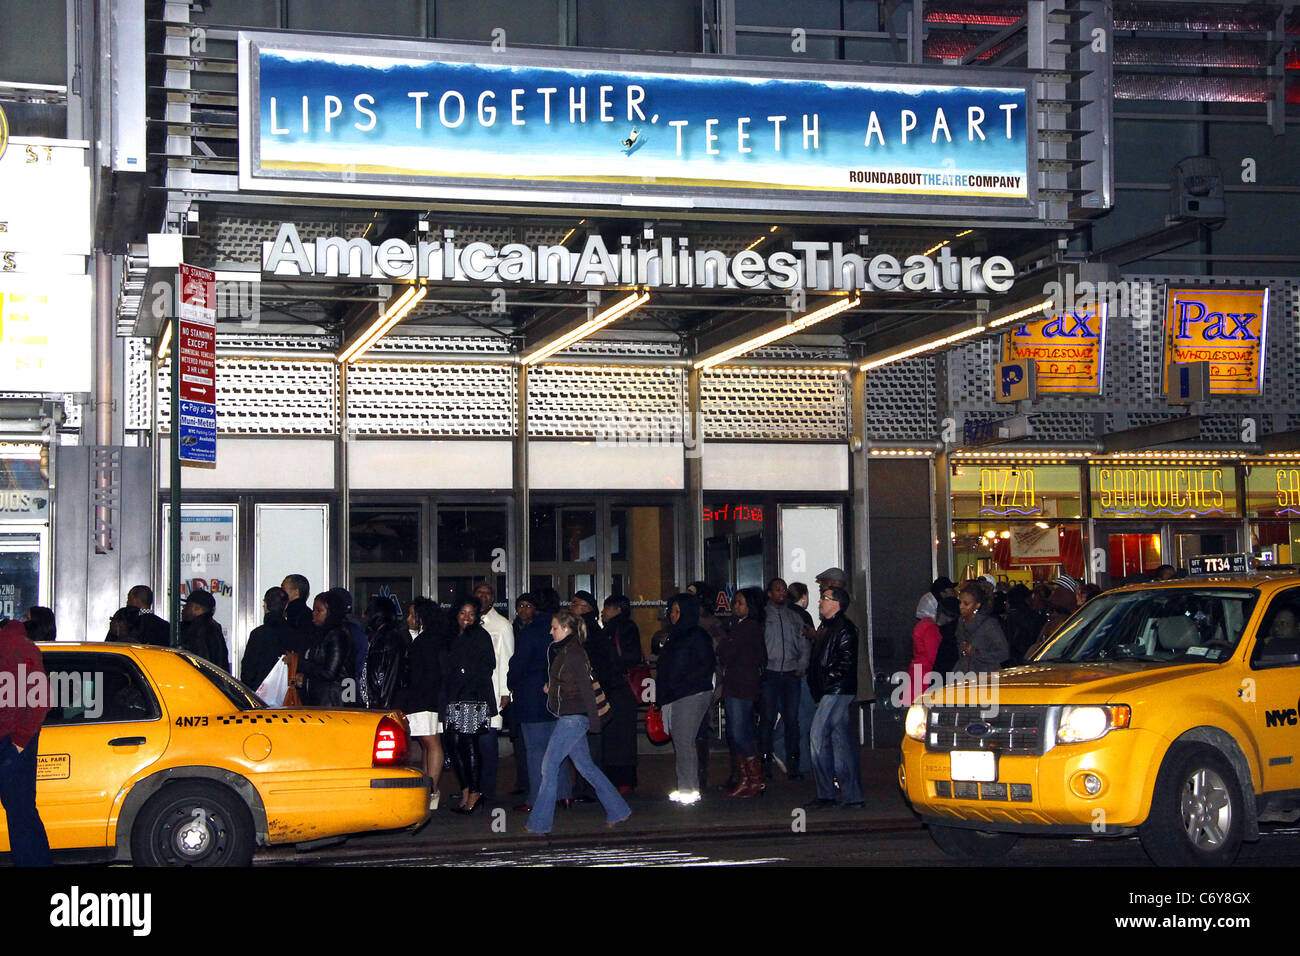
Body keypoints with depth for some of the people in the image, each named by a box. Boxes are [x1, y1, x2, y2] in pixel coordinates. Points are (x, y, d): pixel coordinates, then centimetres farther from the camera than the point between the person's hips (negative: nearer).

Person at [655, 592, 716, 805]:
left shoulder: (697, 636, -7)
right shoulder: (674, 636, 18)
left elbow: (708, 664, -13)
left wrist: (684, 682, -18)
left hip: (692, 695, -9)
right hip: (673, 697, 9)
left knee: (685, 741, -11)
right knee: (679, 742, 8)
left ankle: (690, 789, -8)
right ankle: (685, 788, 11)